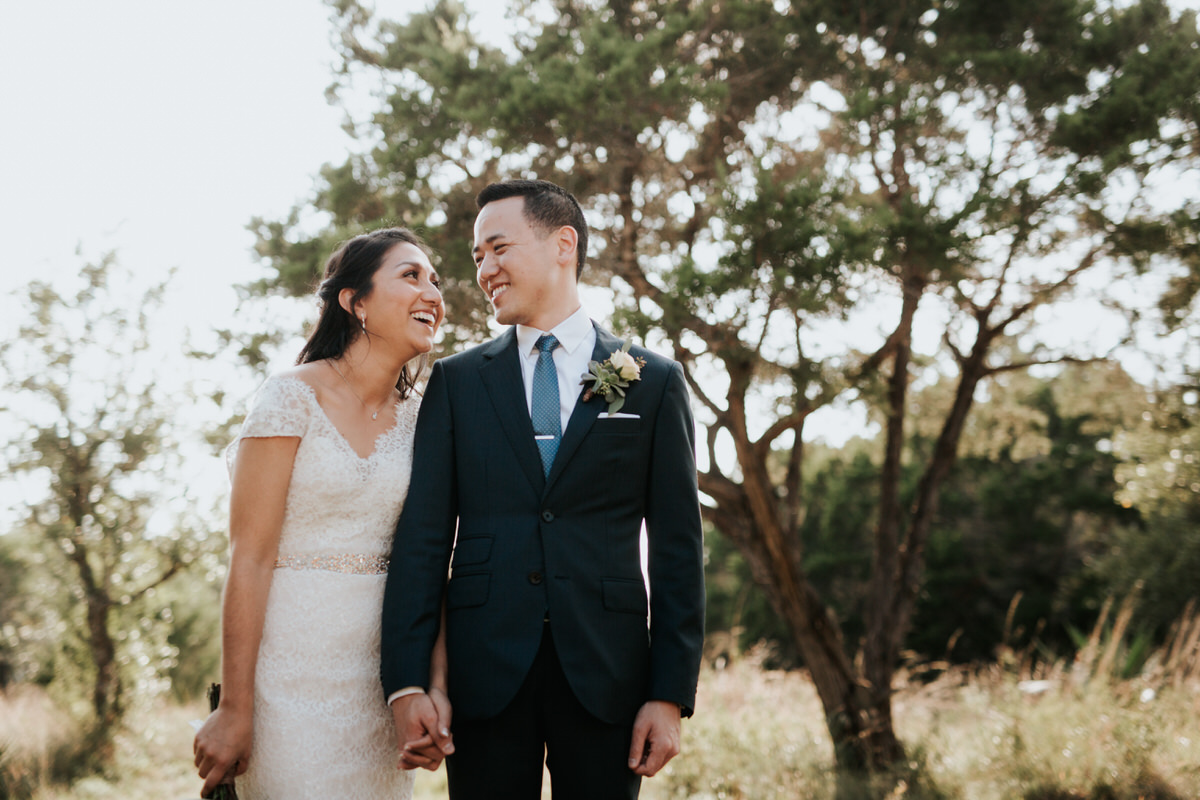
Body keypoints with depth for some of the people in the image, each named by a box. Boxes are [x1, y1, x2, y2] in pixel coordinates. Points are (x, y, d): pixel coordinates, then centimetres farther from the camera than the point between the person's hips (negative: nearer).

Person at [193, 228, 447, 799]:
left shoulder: (417, 418, 6)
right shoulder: (293, 397, -11)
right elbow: (250, 557, -14)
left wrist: (433, 683, -1)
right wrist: (234, 708, -16)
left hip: (381, 674, 6)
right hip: (296, 662, -6)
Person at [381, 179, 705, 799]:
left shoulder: (655, 382, 5)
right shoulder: (455, 381, 9)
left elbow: (676, 548, 3)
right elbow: (423, 537, 3)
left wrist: (671, 695, -4)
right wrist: (407, 683, -7)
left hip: (605, 671, -1)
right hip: (485, 670, 1)